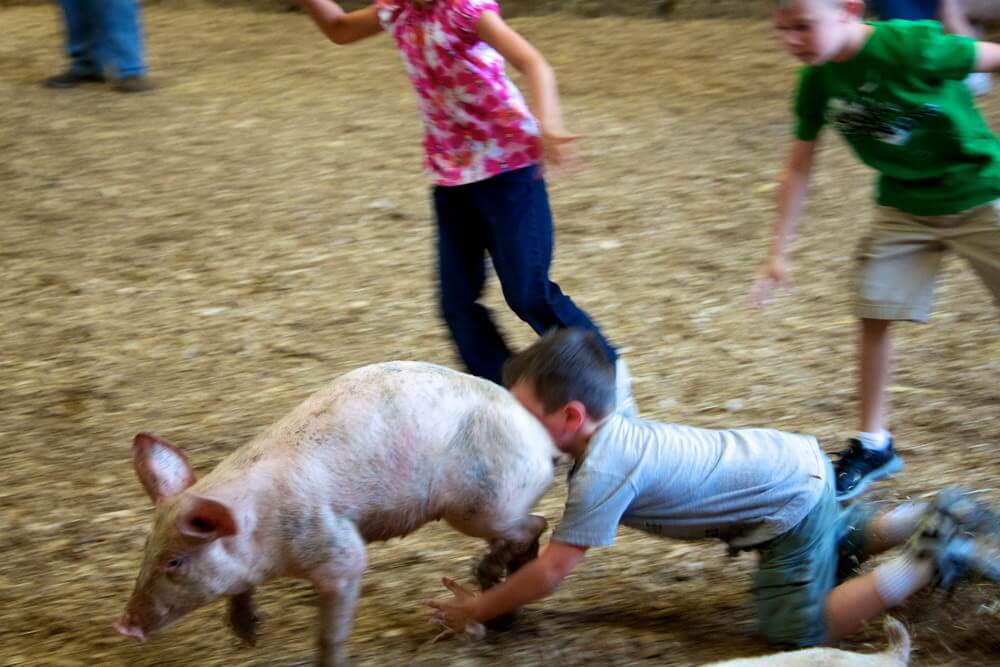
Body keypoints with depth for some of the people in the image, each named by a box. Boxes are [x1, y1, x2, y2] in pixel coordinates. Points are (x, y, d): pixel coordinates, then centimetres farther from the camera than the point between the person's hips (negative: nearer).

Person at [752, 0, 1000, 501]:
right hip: (903, 206, 5)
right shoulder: (817, 82, -9)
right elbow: (798, 169, -1)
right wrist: (778, 253, -2)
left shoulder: (913, 47, -30)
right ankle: (873, 445, 18)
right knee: (874, 315, 2)